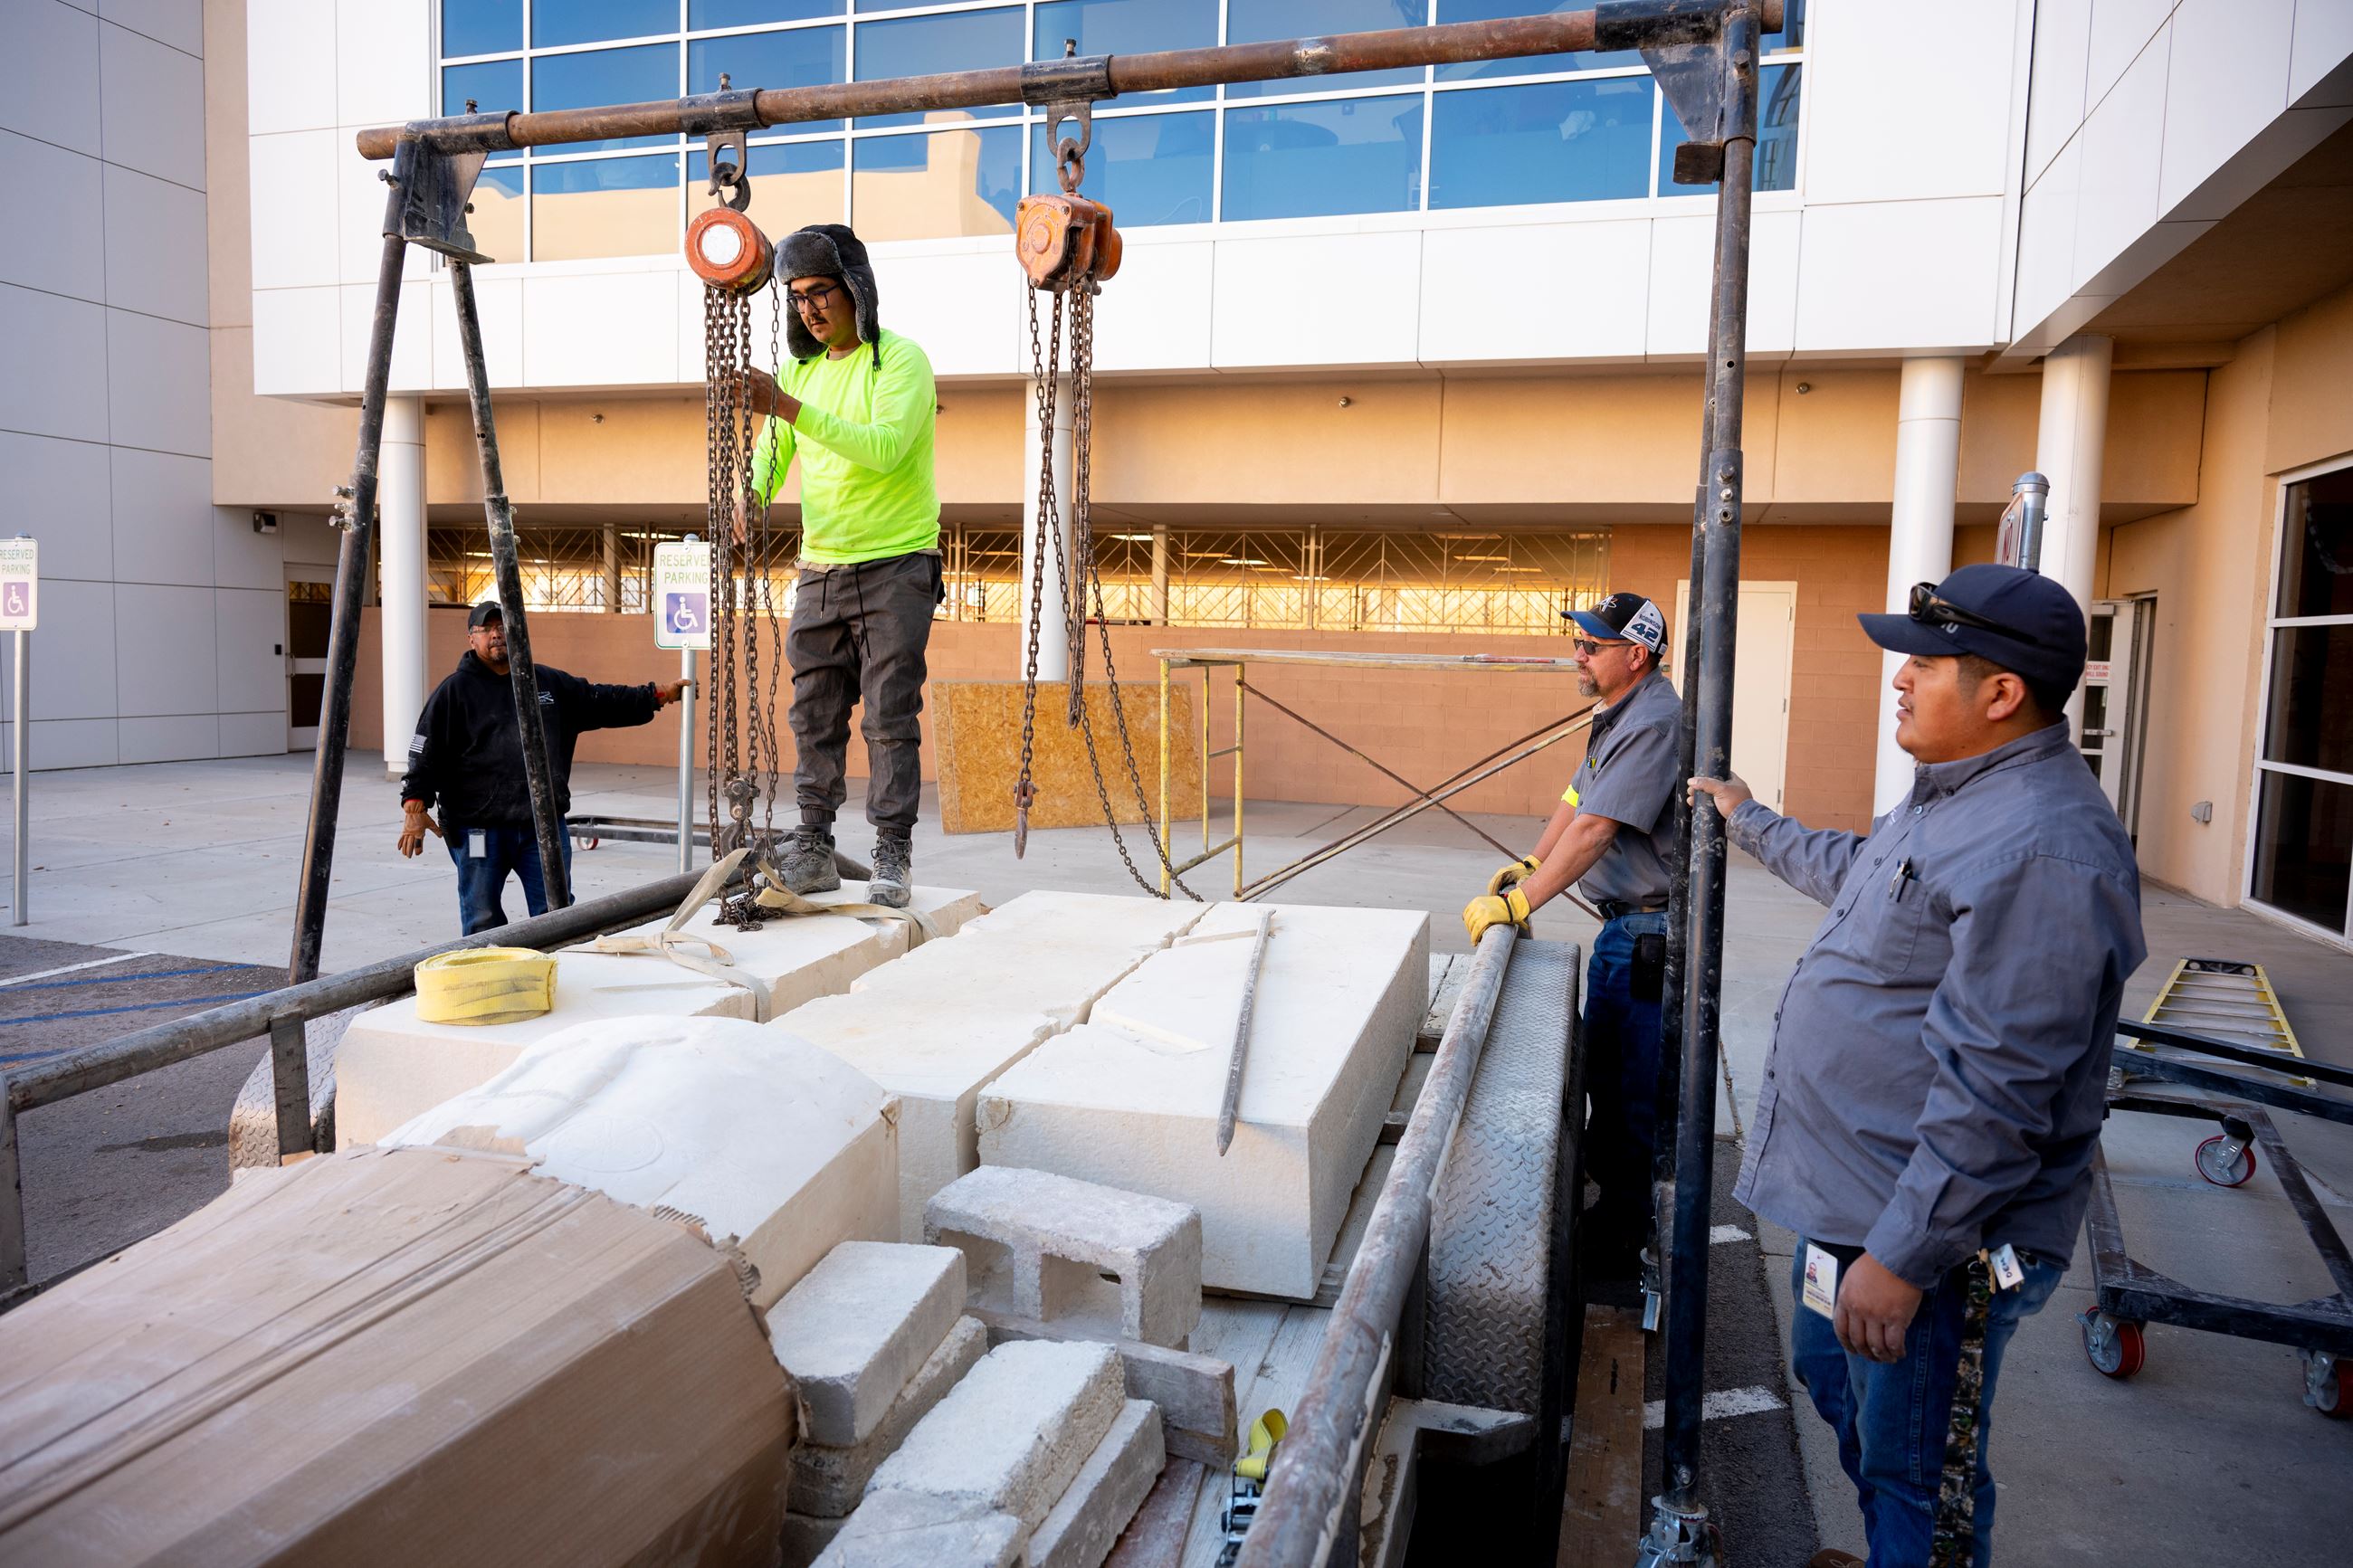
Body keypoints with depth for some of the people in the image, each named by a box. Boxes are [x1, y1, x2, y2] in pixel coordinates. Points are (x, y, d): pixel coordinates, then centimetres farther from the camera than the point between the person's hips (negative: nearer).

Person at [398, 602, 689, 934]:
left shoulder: (550, 682, 14)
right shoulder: (454, 691, 2)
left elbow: (601, 702, 21)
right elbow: (426, 752, -1)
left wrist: (658, 696, 16)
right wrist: (415, 807, -10)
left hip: (543, 825, 3)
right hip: (478, 829, -3)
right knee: (483, 922, 5)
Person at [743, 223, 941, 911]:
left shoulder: (901, 359, -6)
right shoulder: (800, 369, 14)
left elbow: (884, 448, -23)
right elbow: (772, 453, 14)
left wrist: (791, 408, -28)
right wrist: (749, 500, -9)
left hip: (896, 566, -6)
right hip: (820, 567, 6)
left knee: (890, 716, -6)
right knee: (814, 716, 6)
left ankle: (893, 856, 0)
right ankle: (812, 850, 12)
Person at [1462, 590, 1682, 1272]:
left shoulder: (1654, 724, -22)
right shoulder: (1619, 712, 13)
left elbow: (1594, 830, -26)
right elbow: (1577, 797, 20)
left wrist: (1518, 904, -24)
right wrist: (1530, 866, 12)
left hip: (1650, 929, -10)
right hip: (1623, 923, 10)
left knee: (1635, 1085, -1)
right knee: (1601, 1067, 19)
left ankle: (1620, 1235, 10)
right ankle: (1606, 1185, 34)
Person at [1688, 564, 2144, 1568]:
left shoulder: (2040, 851, -28)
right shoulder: (1958, 797, 7)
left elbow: (1994, 1094, -30)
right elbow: (1852, 868, 29)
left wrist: (1900, 1258, -27)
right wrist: (1749, 824, 41)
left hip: (1931, 1230, -11)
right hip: (1850, 1192, 11)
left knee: (1911, 1478, 7)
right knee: (1829, 1375, 29)